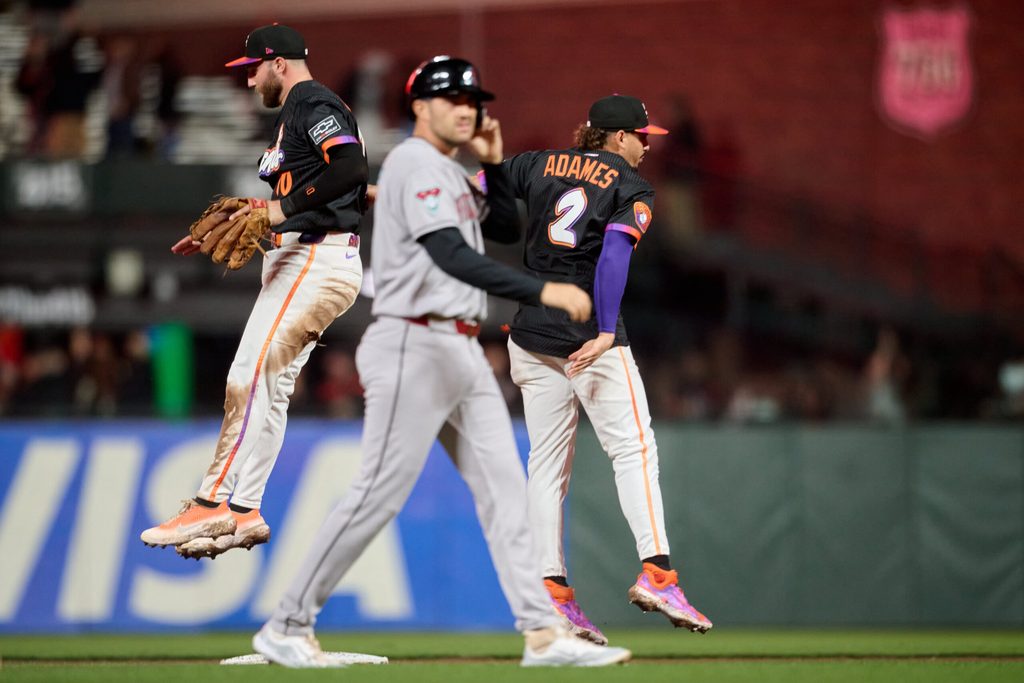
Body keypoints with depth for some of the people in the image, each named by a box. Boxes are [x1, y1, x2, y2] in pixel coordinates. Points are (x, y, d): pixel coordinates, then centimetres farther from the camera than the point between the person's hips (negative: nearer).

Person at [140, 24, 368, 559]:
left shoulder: (314, 103, -7)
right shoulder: (292, 116, 25)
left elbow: (350, 168, -24)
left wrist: (283, 208, -24)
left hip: (317, 260, -11)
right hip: (293, 264, 11)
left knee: (252, 375, -16)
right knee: (265, 384, 8)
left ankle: (212, 504, -19)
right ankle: (242, 512, 8)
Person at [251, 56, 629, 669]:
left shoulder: (454, 175, 18)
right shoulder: (415, 164, -12)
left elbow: (508, 230, 25)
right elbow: (452, 256, -24)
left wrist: (494, 163, 11)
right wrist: (542, 291, -29)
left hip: (464, 353, 10)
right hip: (416, 348, -10)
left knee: (504, 488, 3)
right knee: (380, 494, -9)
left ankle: (543, 633, 0)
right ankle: (287, 627, -1)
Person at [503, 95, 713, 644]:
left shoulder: (540, 165, 11)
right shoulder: (631, 188, -3)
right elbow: (615, 253, -17)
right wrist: (606, 333, -22)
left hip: (532, 335, 5)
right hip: (590, 333, -5)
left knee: (547, 461, 7)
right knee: (633, 448, -3)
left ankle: (551, 592, 4)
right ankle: (655, 571, -17)